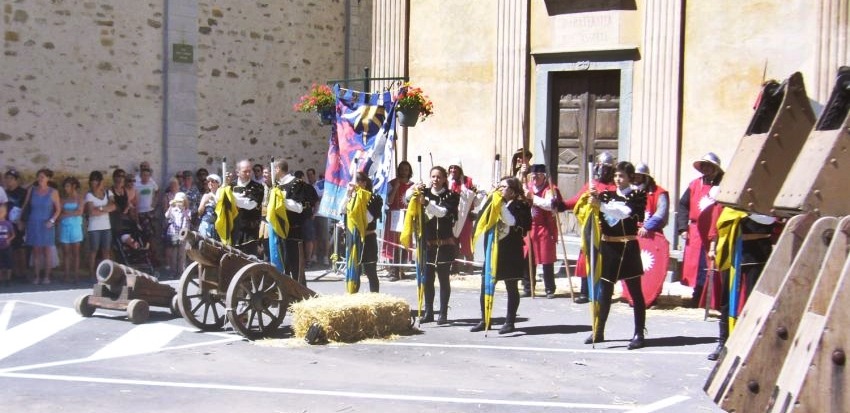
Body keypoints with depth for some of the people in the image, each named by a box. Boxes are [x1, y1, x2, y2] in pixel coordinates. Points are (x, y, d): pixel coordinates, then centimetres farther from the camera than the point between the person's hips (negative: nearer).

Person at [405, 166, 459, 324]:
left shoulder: (451, 196, -2)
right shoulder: (425, 192, 7)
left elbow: (443, 212, -18)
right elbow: (407, 197, -6)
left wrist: (426, 203, -30)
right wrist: (413, 190, -26)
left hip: (445, 244, -3)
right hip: (427, 243, 3)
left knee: (443, 279, 0)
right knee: (427, 279, 6)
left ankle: (443, 314, 4)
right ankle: (428, 312, 14)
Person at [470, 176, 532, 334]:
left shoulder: (519, 205, -6)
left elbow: (512, 222, -22)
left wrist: (502, 205, -21)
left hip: (510, 252, -7)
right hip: (493, 249, 7)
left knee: (512, 288, 2)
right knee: (485, 286, 6)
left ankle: (510, 322, 9)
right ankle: (484, 320, 15)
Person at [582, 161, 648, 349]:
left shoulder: (637, 195, -3)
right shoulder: (608, 194, 11)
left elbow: (625, 212, -21)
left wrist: (601, 205, -29)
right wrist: (594, 200, -18)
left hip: (627, 248, -5)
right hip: (607, 247, 5)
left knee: (635, 292, 0)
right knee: (605, 291, 11)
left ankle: (639, 334, 4)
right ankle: (599, 332, 19)